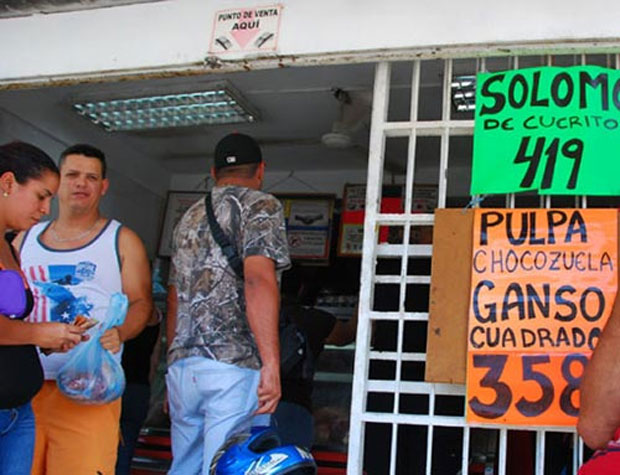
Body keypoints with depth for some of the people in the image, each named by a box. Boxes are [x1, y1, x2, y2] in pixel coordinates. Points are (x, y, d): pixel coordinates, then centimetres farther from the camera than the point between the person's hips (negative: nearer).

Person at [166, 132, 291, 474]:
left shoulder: (189, 217, 21)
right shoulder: (261, 206, 1)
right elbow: (258, 281, -15)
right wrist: (271, 365, -18)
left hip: (181, 365, 7)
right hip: (234, 366, -7)